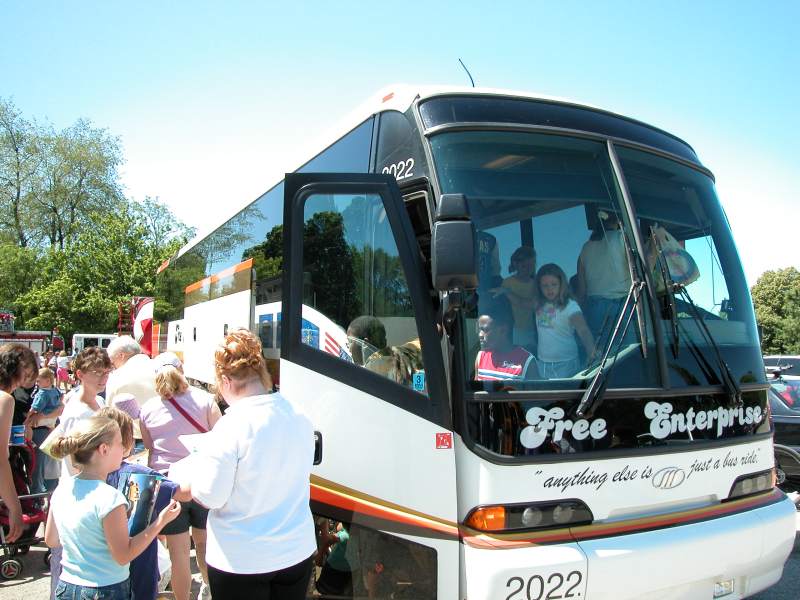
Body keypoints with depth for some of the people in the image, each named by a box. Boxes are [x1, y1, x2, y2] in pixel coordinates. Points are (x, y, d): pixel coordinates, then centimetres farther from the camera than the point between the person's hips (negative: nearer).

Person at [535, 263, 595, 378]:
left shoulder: (570, 306, -16)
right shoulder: (539, 305, 2)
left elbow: (583, 331, -27)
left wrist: (592, 353, -40)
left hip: (565, 364, -5)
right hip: (542, 363, 5)